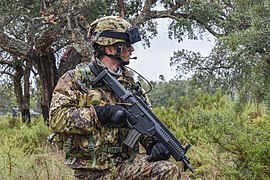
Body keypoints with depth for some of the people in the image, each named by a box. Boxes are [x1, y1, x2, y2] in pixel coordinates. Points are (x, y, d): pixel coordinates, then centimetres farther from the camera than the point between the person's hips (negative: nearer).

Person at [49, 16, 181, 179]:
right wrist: (100, 113, -20)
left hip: (126, 162, 4)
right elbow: (57, 118, -13)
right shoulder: (75, 79, -1)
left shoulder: (129, 82, 13)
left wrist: (154, 143, -4)